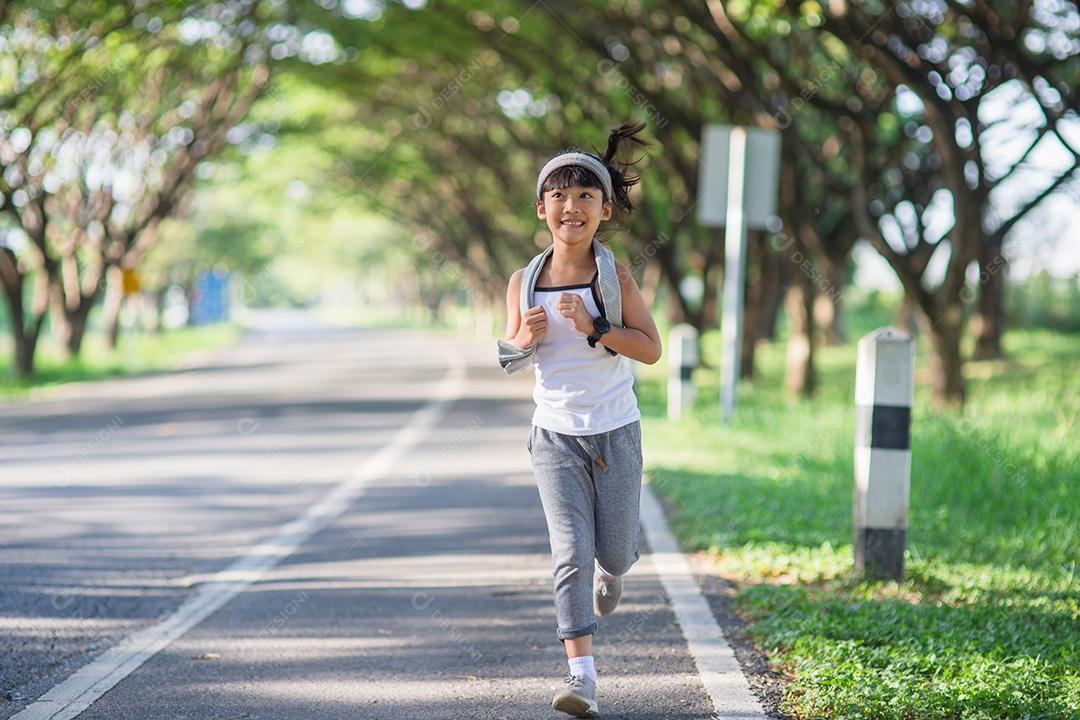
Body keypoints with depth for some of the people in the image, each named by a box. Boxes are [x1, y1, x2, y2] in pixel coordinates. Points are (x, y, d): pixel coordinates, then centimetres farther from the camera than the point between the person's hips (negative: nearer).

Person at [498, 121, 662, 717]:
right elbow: (510, 359, 8)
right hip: (555, 437, 0)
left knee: (614, 551, 11)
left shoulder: (614, 276, -7)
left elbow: (651, 348, -9)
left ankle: (610, 573, 50)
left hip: (615, 433, 0)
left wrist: (596, 328, -22)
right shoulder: (525, 282, -1)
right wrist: (525, 339, -15)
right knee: (571, 554, -10)